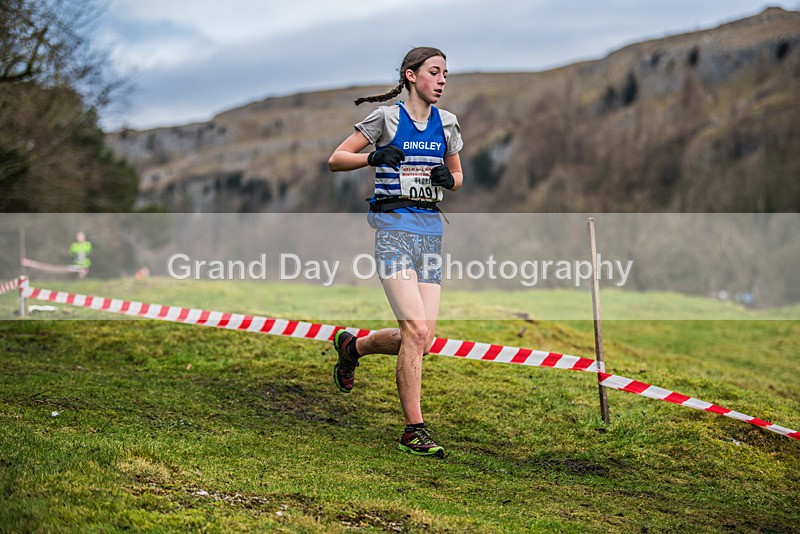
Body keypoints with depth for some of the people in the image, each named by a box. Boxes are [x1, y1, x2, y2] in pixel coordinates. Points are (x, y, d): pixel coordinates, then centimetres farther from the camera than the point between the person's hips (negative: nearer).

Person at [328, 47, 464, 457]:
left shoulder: (446, 123, 13)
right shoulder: (386, 117, -1)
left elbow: (457, 176, 24)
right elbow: (335, 160, 0)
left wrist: (448, 178, 0)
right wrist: (374, 157, -17)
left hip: (430, 230, 6)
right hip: (394, 226, -6)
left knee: (422, 340, 1)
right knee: (416, 331, -17)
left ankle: (352, 346, 29)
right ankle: (414, 430, -8)